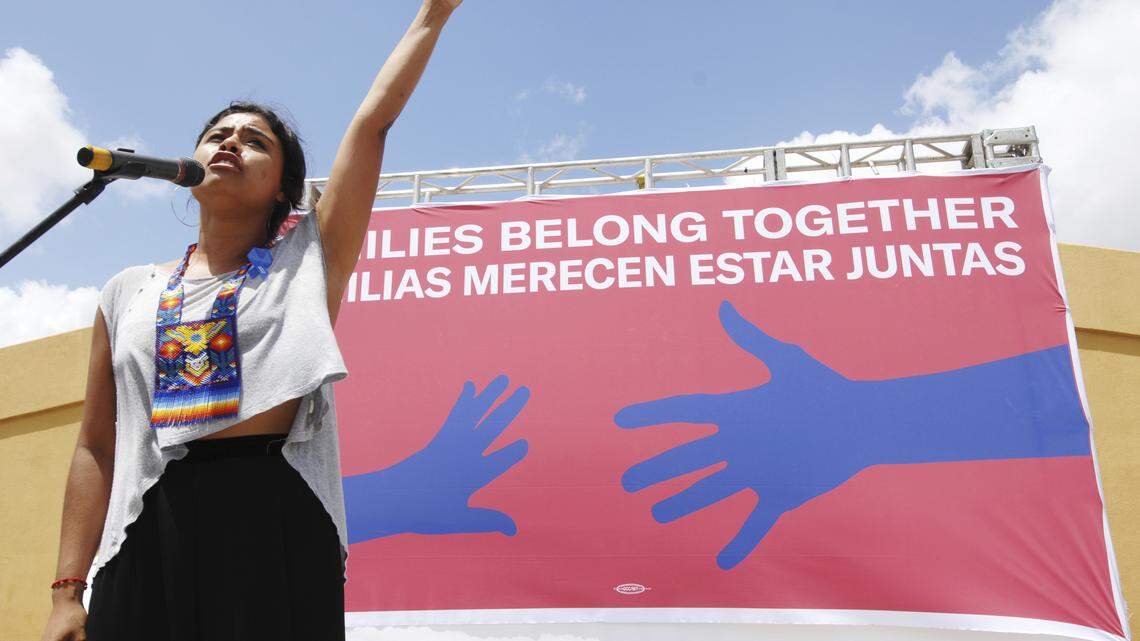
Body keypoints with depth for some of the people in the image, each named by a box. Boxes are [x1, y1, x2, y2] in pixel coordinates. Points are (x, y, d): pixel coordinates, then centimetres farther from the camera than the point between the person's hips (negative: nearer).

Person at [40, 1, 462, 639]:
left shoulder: (309, 260, 7)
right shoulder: (130, 293, 14)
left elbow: (373, 120, 4)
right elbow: (97, 445, 12)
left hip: (281, 520, -2)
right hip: (148, 533, 3)